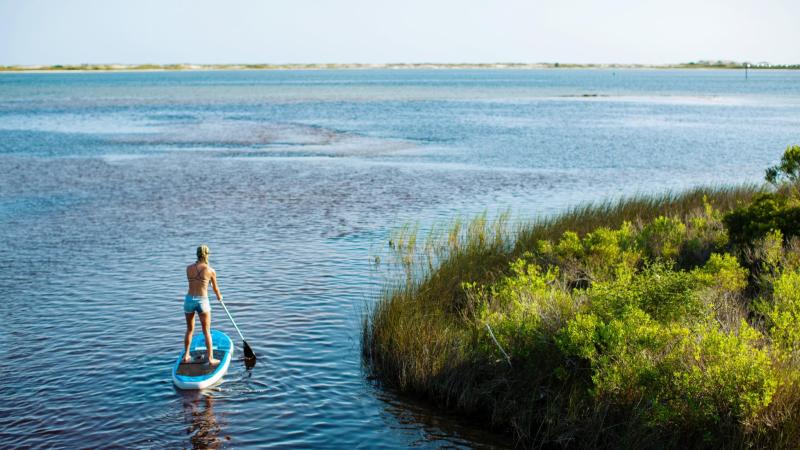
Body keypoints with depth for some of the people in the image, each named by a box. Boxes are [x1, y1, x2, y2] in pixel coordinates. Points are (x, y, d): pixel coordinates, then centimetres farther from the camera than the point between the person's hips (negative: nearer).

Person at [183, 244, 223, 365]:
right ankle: (211, 359, 8)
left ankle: (186, 356, 27)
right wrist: (219, 296, 33)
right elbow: (215, 287, 11)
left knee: (189, 329, 21)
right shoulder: (211, 271, -5)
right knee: (207, 332, 7)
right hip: (202, 301, -3)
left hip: (189, 300, 3)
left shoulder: (188, 268, 1)